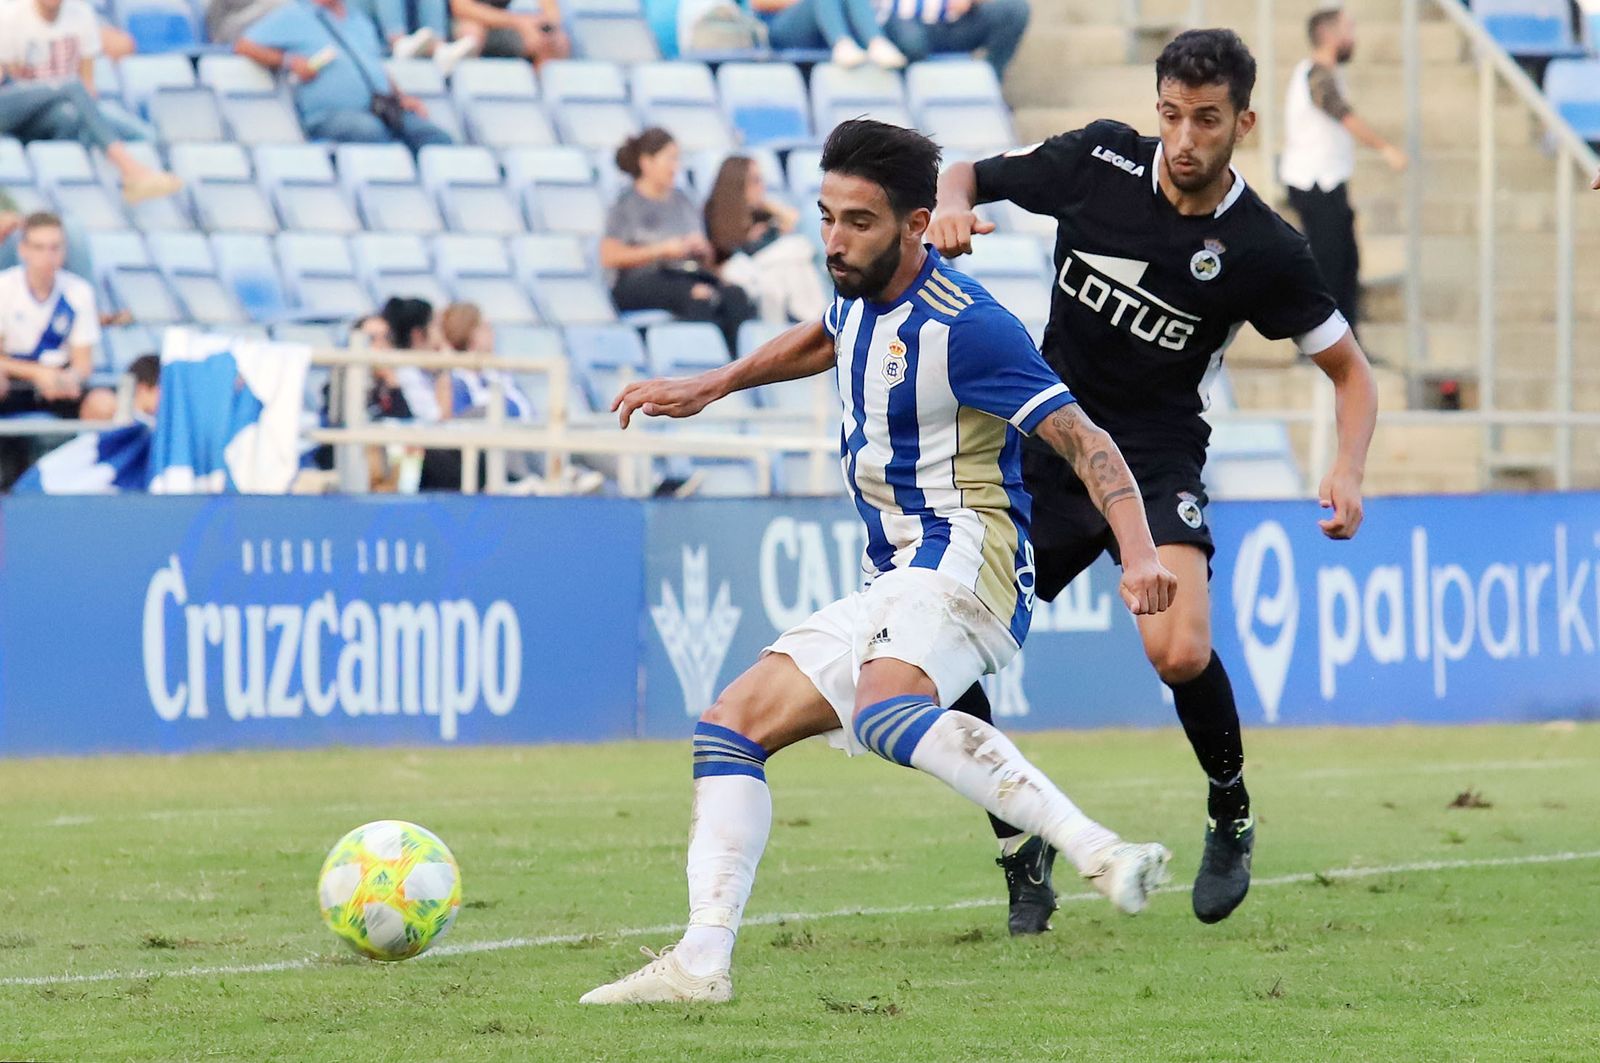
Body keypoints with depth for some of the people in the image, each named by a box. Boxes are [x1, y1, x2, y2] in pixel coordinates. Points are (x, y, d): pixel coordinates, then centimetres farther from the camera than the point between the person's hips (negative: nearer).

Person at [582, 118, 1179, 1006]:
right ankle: (702, 960, -2)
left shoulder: (963, 326, -15)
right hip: (889, 589, 10)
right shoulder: (862, 298, 12)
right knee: (729, 727, 5)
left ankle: (1100, 852, -47)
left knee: (884, 715, -38)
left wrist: (1139, 553, -30)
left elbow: (1084, 443, -17)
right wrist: (708, 387, 39)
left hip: (963, 560, -10)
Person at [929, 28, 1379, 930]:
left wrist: (1349, 470, -17)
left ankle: (1231, 813, 4)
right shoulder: (1100, 161, -5)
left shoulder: (1264, 249, -10)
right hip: (1044, 448, 3)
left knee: (1180, 653, -27)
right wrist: (952, 208, -14)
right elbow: (968, 177, 10)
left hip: (1156, 460, -3)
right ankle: (1024, 856, 11)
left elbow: (1351, 370, 1)